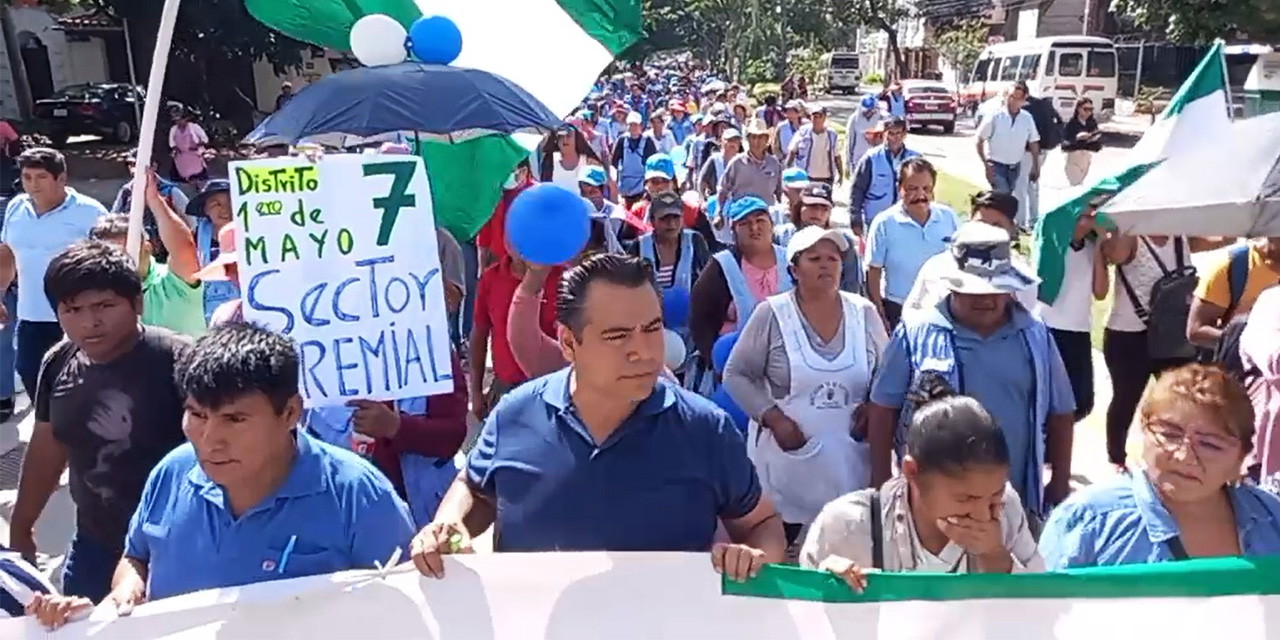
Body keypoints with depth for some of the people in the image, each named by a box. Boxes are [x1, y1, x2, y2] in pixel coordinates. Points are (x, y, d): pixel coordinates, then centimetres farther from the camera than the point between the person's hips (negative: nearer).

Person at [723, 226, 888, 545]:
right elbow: (736, 376, -3)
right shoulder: (771, 314, -6)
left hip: (849, 457, 3)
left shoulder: (864, 312, 3)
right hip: (786, 455, -2)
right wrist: (774, 419, -14)